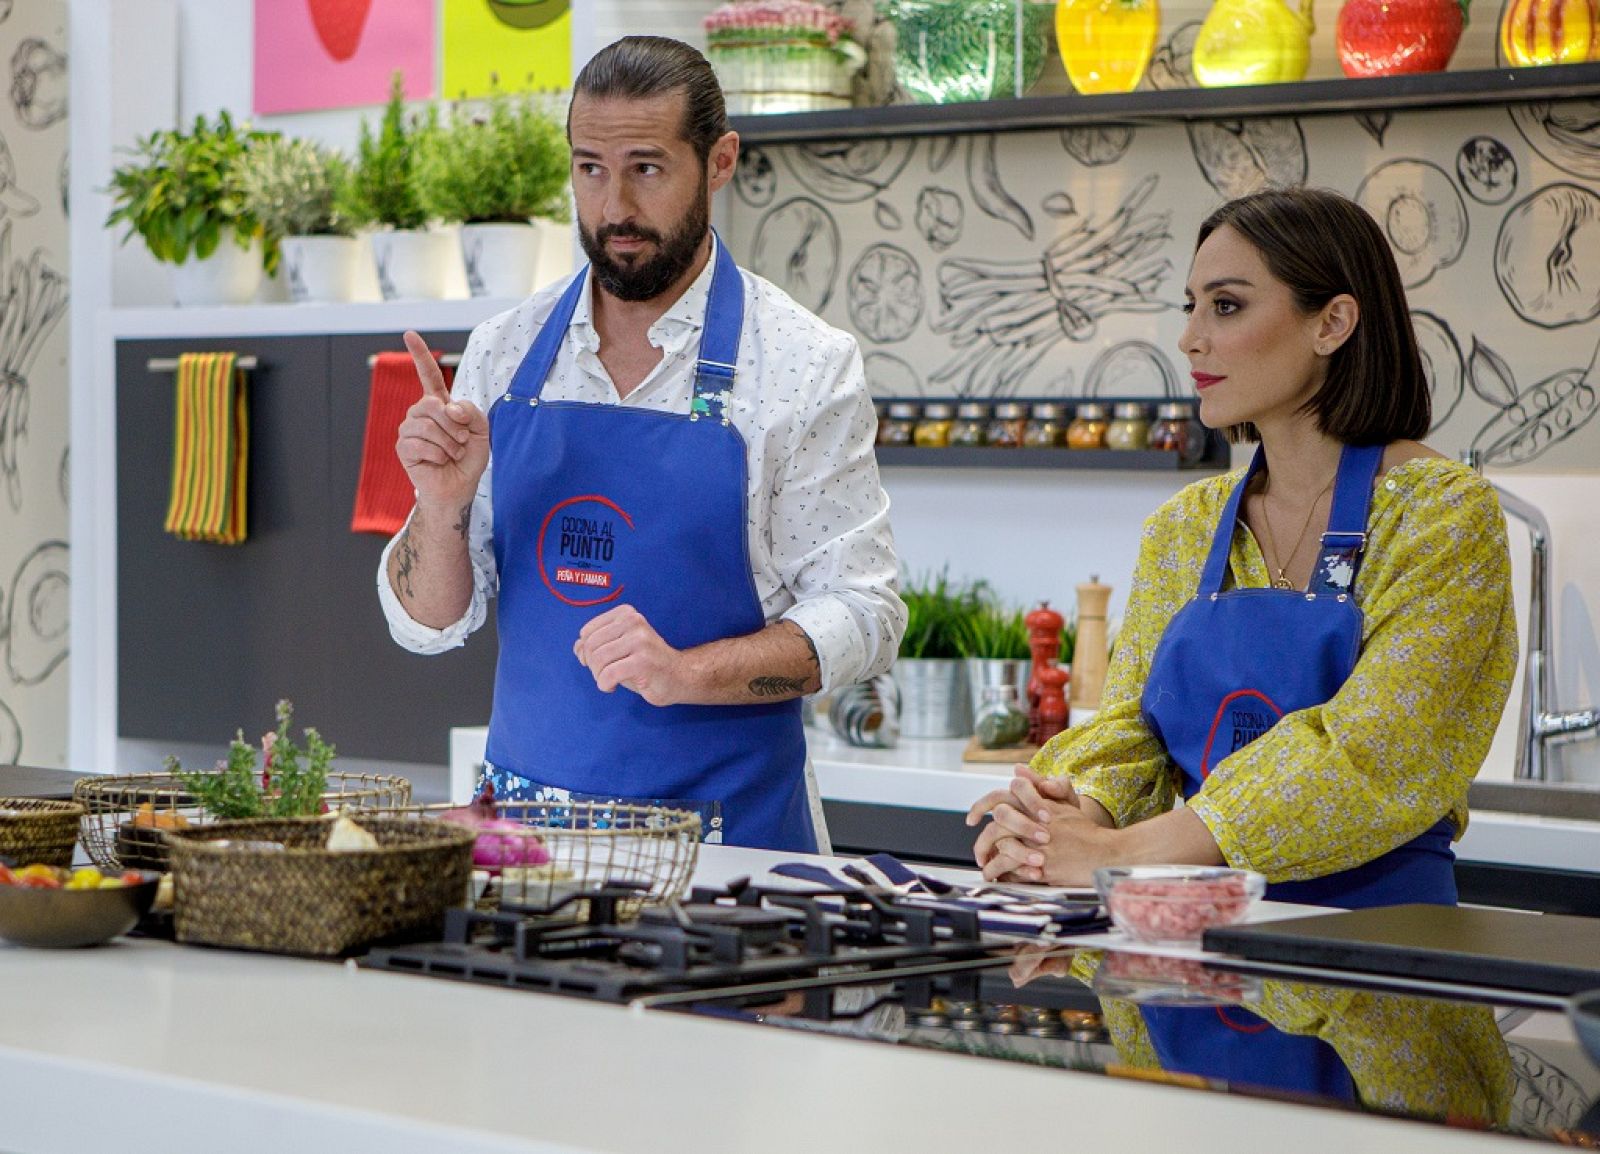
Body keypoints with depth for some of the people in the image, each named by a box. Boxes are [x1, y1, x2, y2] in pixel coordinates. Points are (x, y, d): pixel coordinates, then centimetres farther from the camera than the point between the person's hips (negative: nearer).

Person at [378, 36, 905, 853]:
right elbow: (429, 625, 8)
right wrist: (442, 508, -12)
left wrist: (685, 671, -21)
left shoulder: (805, 366, -4)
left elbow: (860, 617, -6)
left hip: (722, 831, -3)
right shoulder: (504, 353, 6)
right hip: (524, 821, 3)